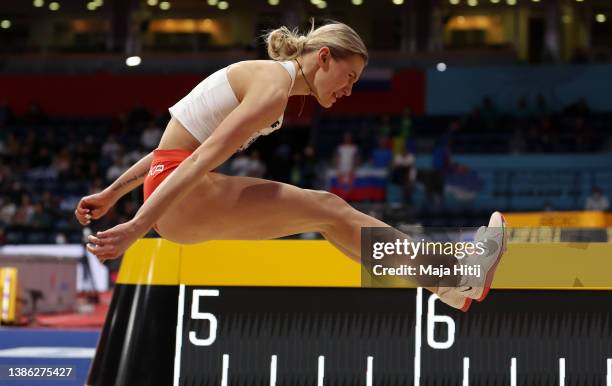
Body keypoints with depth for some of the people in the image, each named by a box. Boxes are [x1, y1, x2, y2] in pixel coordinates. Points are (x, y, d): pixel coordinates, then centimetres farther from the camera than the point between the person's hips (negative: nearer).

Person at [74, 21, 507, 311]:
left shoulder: (267, 78, 17)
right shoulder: (274, 86, -14)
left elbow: (177, 145, 19)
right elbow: (202, 160, -23)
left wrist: (113, 193, 20)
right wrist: (135, 229, -29)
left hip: (168, 191, 10)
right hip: (178, 200, -10)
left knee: (329, 213, 8)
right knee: (329, 209, -8)